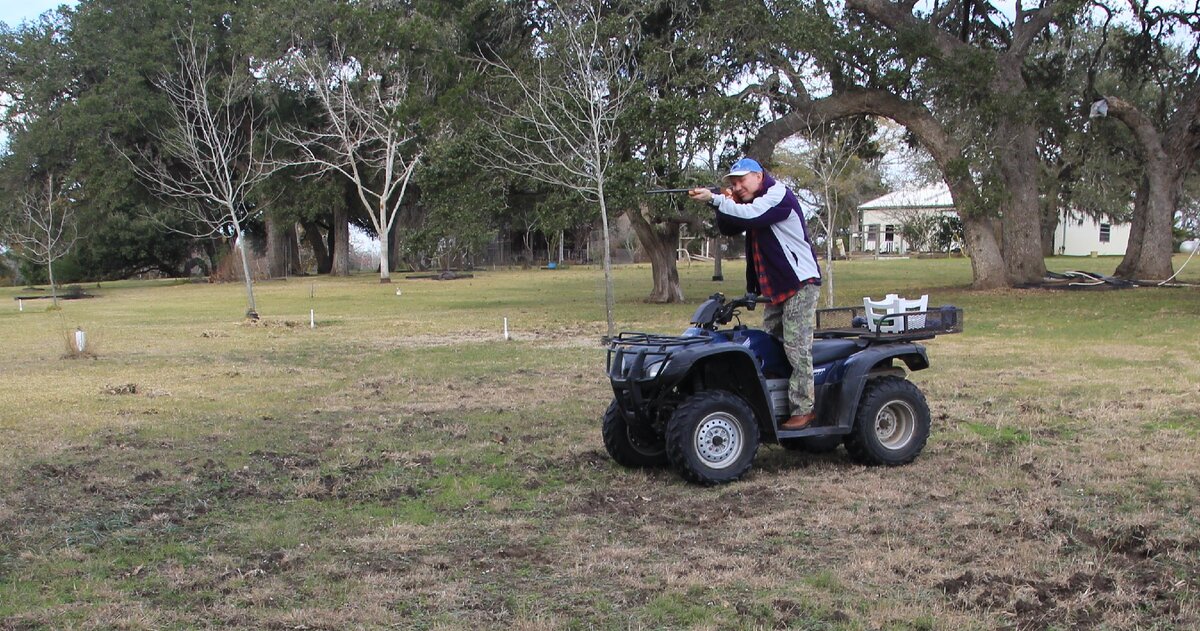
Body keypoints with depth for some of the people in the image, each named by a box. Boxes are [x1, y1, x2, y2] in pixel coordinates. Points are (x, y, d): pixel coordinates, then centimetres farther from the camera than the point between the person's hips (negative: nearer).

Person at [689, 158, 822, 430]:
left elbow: (750, 215, -28)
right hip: (775, 287, 10)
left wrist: (715, 199, -28)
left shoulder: (779, 195, -12)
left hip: (800, 284, -10)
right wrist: (727, 203, -5)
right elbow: (728, 228, 12)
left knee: (797, 348, -11)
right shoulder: (752, 202, 17)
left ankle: (803, 410, -10)